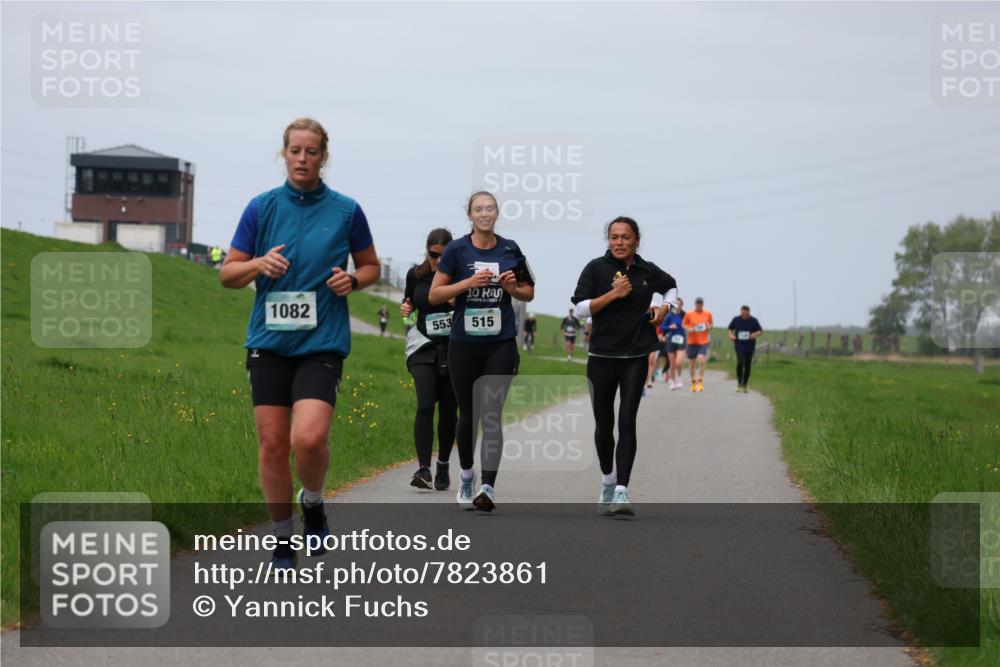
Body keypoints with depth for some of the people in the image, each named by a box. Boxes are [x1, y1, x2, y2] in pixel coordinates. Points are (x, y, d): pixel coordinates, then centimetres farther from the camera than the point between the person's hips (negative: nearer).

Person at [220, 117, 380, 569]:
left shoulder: (346, 210, 2)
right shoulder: (261, 207, 4)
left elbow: (371, 266, 14)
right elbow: (228, 274, 7)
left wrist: (352, 280, -7)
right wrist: (259, 264, -13)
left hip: (323, 341, -2)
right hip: (269, 340, 2)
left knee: (309, 438, -19)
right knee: (272, 443, 2)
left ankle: (313, 503, 12)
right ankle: (282, 540, 18)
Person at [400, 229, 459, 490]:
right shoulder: (415, 275, 3)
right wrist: (405, 309, -3)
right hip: (424, 348, 0)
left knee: (448, 409, 6)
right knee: (425, 405, -17)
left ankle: (443, 466, 23)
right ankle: (423, 468, -20)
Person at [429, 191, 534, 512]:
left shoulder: (510, 249, 4)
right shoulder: (456, 249, -1)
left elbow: (529, 293, 14)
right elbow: (434, 295, -3)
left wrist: (512, 288, -7)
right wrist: (469, 282, -16)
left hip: (501, 344, 0)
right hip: (464, 344, 0)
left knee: (491, 415, -10)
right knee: (468, 413, 10)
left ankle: (488, 487, -13)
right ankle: (466, 475, 32)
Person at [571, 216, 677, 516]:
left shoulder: (648, 272, 4)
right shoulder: (596, 268, -2)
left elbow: (671, 286, 25)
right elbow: (580, 308, -8)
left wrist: (664, 306, 6)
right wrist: (613, 294, -17)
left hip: (635, 358, 0)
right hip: (602, 357, 0)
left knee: (627, 423, -10)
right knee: (603, 424, 10)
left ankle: (622, 491, -15)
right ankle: (608, 480, 34)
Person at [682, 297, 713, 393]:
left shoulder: (708, 314, 3)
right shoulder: (689, 315, -1)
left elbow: (710, 324, 18)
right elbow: (683, 324, 8)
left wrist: (709, 327, -3)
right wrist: (688, 329, -11)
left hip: (704, 342, 0)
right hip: (692, 341, 0)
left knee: (701, 360, -20)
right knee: (692, 363, 7)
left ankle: (700, 381, -8)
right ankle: (693, 382, 26)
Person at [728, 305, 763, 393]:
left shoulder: (753, 321, -2)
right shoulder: (736, 320, -1)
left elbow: (760, 331, 6)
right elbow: (730, 329, 15)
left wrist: (756, 334, -15)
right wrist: (731, 335, -5)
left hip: (750, 347, 1)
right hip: (739, 346, -1)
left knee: (747, 366, 6)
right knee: (740, 362, -22)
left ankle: (744, 385, 21)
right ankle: (739, 383, -9)